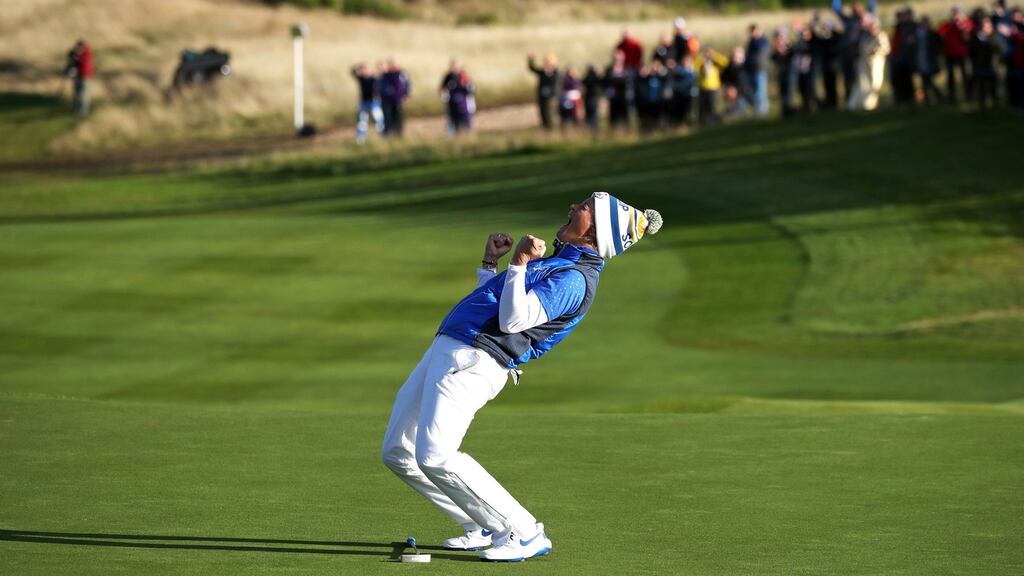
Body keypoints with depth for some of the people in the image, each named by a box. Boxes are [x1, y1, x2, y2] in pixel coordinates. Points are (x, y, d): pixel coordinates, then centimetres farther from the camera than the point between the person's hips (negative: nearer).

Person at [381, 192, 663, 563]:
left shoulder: (575, 278, -10)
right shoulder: (556, 262, 23)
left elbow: (512, 320, -21)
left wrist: (519, 263, -18)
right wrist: (490, 262, 21)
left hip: (472, 361, -10)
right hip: (445, 350, 10)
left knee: (435, 457, -24)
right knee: (396, 452, 11)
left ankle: (523, 535, -14)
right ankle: (485, 529, 14)